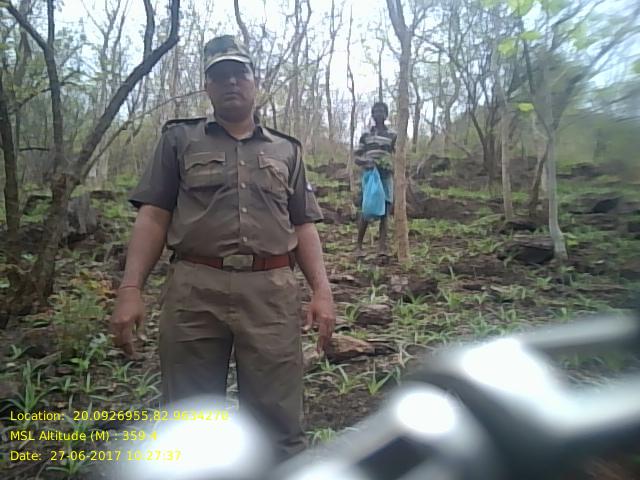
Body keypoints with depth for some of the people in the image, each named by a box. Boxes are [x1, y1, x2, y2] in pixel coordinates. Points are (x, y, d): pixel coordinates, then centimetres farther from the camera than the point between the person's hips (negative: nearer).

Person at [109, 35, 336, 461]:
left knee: (279, 423, 5)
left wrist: (322, 290, 0)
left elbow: (304, 226, 12)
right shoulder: (179, 139, 13)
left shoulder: (286, 150, 16)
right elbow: (153, 217, 6)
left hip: (272, 292, 1)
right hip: (194, 291, 0)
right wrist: (131, 289, -6)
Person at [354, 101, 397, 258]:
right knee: (365, 211, -2)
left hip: (386, 176, 0)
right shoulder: (365, 135, 10)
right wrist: (365, 163, -12)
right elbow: (357, 157, 10)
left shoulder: (393, 135, 9)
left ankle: (382, 247, -2)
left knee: (384, 212, -3)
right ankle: (359, 246, 8)